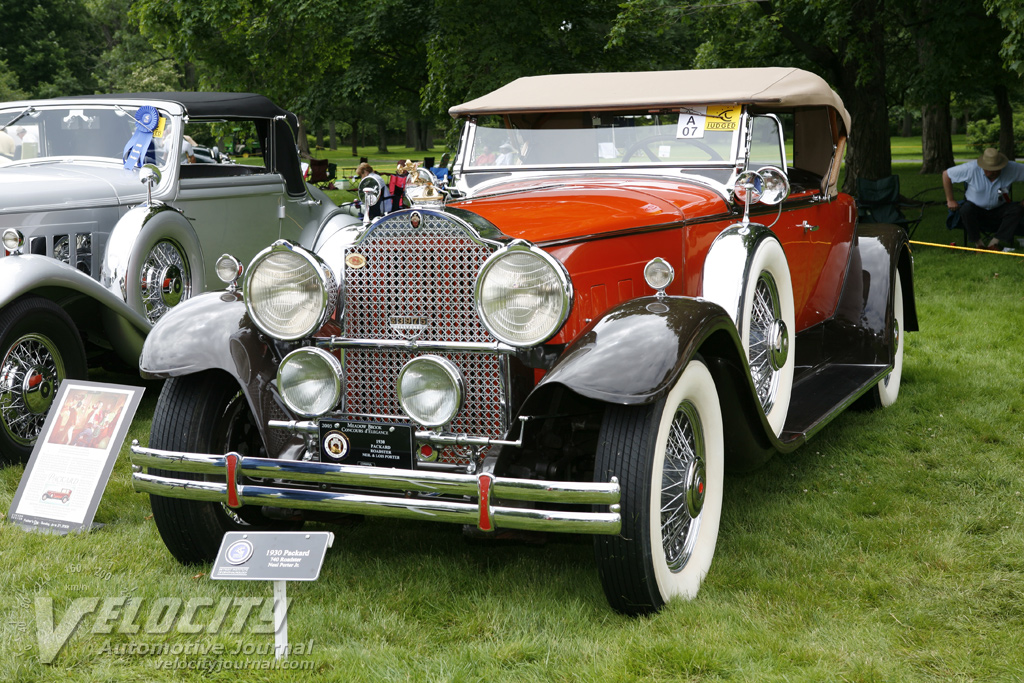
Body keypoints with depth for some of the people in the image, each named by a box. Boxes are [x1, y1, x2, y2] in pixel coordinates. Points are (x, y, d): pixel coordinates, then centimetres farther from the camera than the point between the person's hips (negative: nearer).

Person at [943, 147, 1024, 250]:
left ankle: (994, 242, -22)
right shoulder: (971, 168, -21)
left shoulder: (1011, 168, -16)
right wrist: (950, 200, -8)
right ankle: (978, 243, -19)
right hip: (976, 209, -2)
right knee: (966, 210, -36)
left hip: (998, 210, 2)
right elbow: (946, 174, -11)